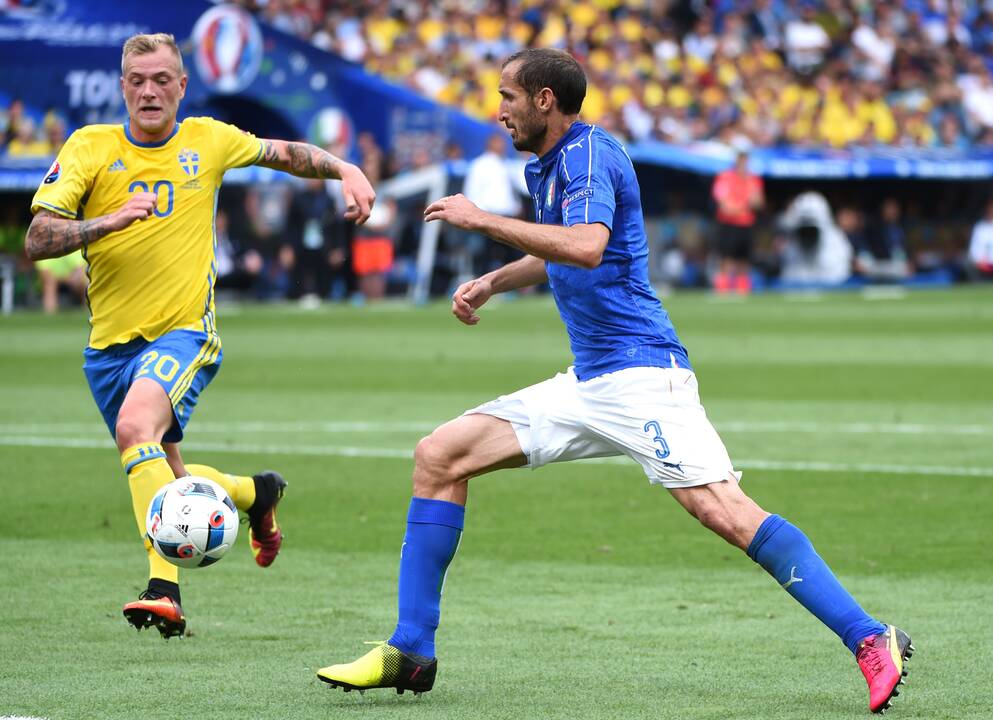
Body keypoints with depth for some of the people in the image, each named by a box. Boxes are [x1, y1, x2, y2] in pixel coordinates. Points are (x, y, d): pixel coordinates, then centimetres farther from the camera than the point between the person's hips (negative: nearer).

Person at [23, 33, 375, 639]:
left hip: (185, 333, -3)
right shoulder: (90, 147, -3)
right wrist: (109, 221, -26)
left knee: (137, 425, -32)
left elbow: (283, 153, 21)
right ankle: (257, 492, 45)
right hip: (111, 342, 3)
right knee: (167, 480, 13)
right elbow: (38, 240, -11)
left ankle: (164, 587, -38)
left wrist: (346, 170, 5)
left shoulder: (209, 140, 2)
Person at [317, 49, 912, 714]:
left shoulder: (588, 152, -9)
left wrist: (482, 220, -22)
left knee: (724, 510, -23)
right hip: (587, 383, 10)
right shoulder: (551, 165, 19)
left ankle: (871, 641, -23)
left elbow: (586, 246, -29)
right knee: (438, 456, 4)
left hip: (641, 373, -10)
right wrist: (493, 282, 27)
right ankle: (411, 652, 5)